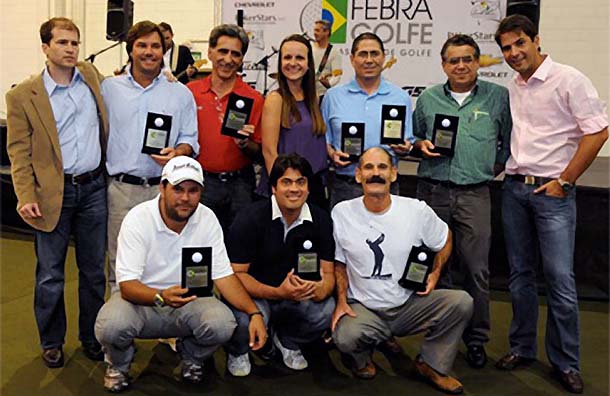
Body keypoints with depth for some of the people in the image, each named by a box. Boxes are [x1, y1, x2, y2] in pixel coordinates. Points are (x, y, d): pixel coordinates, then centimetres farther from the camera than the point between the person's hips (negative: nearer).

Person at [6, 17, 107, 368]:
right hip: (54, 194, -3)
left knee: (94, 270, 12)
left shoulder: (91, 74, 7)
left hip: (94, 188, 3)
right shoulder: (23, 96, -4)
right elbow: (18, 151, -4)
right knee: (50, 275, 7)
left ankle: (92, 337, 28)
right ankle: (52, 342, 25)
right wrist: (25, 196, -12)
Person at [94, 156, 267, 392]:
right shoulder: (137, 219, -18)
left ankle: (191, 355, 10)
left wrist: (254, 313, -21)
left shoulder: (207, 219, -7)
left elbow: (223, 275, -6)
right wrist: (162, 297, -45)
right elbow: (127, 285, -23)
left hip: (188, 302, 2)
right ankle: (119, 363, 6)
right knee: (111, 326, -33)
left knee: (222, 324, -27)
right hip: (142, 301, -2)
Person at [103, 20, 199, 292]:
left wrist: (177, 153, -11)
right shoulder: (109, 88, 8)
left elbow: (189, 138, 10)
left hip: (164, 188, 0)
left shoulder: (181, 93, 8)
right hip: (121, 188, 0)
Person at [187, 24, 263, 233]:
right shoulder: (190, 92, 2)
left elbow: (258, 153, 3)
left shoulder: (254, 99, -1)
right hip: (199, 183, 1)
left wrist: (244, 143, -17)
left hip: (239, 185, 0)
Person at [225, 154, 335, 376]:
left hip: (299, 296, 3)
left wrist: (321, 289, -29)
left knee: (327, 310, -26)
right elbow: (236, 273, -16)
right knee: (248, 317, -36)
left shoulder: (320, 220, -4)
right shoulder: (250, 219, -15)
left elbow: (327, 272, -2)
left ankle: (287, 341, 10)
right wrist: (278, 292, -32)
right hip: (255, 293, -3)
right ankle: (237, 351, 5)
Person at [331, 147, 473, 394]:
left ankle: (432, 365, 4)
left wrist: (435, 273, 1)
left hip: (410, 303, 2)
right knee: (345, 337, -33)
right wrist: (341, 301, -7)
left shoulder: (417, 210, -7)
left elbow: (445, 239, 13)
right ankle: (362, 356, 8)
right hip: (363, 307, -1)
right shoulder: (342, 213, -7)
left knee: (461, 302, -21)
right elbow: (338, 261, 4)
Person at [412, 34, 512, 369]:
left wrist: (494, 169, 3)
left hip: (474, 194, -2)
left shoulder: (498, 97, 5)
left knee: (476, 268, -2)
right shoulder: (428, 99, 11)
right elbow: (414, 135, 21)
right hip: (432, 191, 2)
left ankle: (476, 339, 14)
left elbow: (510, 142, 11)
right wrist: (422, 145, 0)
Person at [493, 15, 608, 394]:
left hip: (552, 191, -6)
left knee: (560, 278, -5)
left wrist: (565, 181, -12)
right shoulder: (512, 87, 10)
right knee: (521, 273, 12)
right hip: (514, 188, 6)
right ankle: (522, 347, 25)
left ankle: (566, 363, 9)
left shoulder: (569, 79, -8)